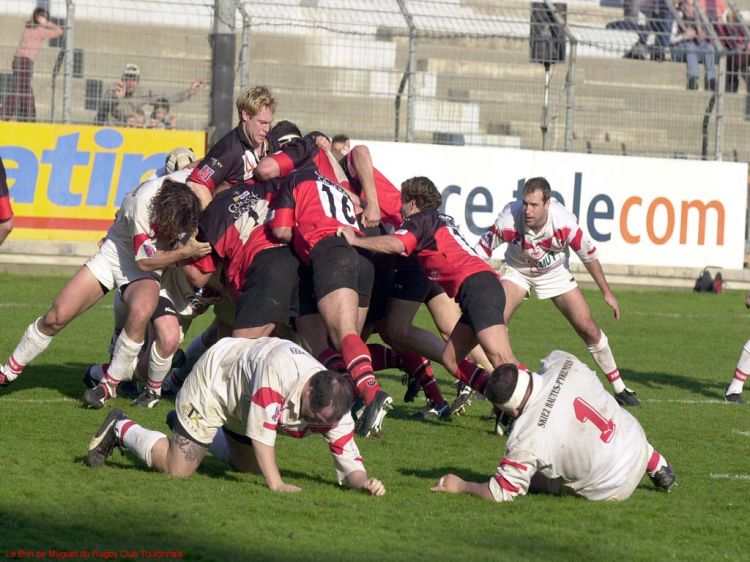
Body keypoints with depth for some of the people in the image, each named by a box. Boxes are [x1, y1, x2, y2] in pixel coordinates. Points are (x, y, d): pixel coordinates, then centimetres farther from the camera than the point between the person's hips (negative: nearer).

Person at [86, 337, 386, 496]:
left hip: (242, 406, 7)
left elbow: (349, 464, -20)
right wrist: (276, 484, -40)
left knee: (250, 467, 24)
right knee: (177, 469, -9)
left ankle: (193, 428, 43)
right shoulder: (280, 366, -44)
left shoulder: (333, 409, -25)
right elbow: (261, 428, -41)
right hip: (215, 379, -7)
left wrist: (364, 481, -42)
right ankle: (120, 429, 15)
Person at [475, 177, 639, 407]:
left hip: (555, 273, 1)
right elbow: (483, 248, -16)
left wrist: (606, 293, -5)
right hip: (517, 270, -1)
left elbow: (589, 255, -15)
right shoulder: (509, 219, -34)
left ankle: (619, 388, 15)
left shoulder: (564, 223, -32)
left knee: (589, 329, 0)